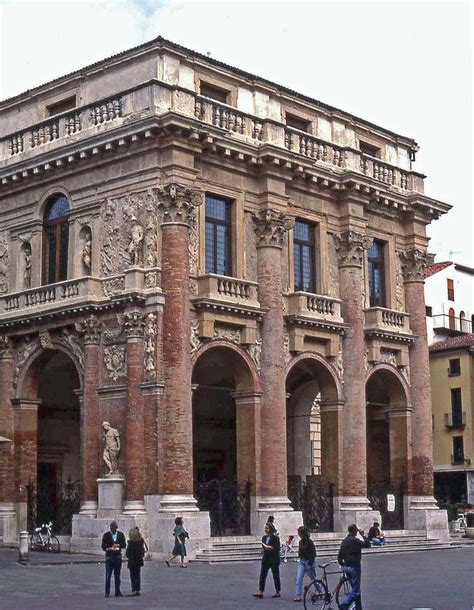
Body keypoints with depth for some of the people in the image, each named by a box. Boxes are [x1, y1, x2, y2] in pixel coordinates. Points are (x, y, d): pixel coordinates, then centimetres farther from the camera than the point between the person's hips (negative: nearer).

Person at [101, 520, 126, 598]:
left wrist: (118, 545, -18)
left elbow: (124, 544, 1)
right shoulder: (106, 535, 1)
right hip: (109, 556, -2)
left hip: (118, 557, 3)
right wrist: (108, 549, -24)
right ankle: (107, 592, 3)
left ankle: (117, 592, 14)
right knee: (108, 575, -4)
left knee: (117, 576, 8)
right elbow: (103, 546, -4)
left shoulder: (120, 535, 8)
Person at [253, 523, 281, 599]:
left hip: (274, 560, -6)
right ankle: (260, 592, -5)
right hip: (265, 559, 6)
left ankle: (277, 592, 14)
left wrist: (271, 548, -24)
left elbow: (277, 549, -11)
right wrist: (263, 550, 0)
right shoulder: (264, 538, 11)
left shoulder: (275, 538, -8)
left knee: (276, 576, 4)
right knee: (262, 575, -3)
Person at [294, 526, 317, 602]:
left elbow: (313, 554, -16)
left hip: (309, 561, -6)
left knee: (313, 579, 8)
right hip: (301, 562, 6)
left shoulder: (309, 542, -15)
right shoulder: (301, 541, 6)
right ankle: (298, 595, -11)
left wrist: (309, 564, -19)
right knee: (298, 578, -8)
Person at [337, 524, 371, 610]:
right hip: (354, 566, -8)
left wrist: (342, 566, 20)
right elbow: (367, 544, -6)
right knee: (355, 590, -7)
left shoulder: (344, 541, 10)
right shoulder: (355, 540, -13)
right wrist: (362, 535, 0)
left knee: (355, 588, 18)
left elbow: (339, 556, 13)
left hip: (346, 567, 8)